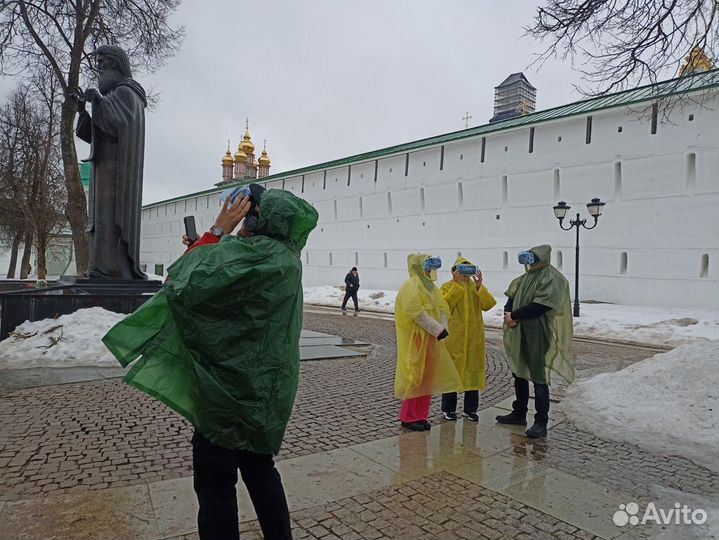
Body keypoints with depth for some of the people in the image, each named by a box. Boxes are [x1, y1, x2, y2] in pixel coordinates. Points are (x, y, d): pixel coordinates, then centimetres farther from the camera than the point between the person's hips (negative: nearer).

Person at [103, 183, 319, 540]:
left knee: (215, 485, 7)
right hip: (265, 390, 9)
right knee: (260, 470, 22)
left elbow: (183, 286, -21)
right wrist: (203, 249, 9)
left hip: (230, 389, -9)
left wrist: (218, 230, -15)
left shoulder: (251, 254, -22)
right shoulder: (283, 257, 6)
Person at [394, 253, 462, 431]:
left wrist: (442, 328, -6)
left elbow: (442, 308, 12)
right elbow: (416, 312, -24)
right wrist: (438, 329, -22)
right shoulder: (411, 286, -13)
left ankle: (421, 415, 21)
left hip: (431, 339, 9)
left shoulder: (430, 285, 15)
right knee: (414, 377, -2)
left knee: (428, 377, 11)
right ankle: (407, 417, 10)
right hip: (414, 339, -9)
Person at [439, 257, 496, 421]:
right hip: (453, 337, -3)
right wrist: (457, 284, -19)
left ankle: (470, 409, 21)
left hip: (474, 338, 3)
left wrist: (479, 286, -16)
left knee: (473, 370, 8)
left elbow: (488, 304, -6)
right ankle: (449, 408, 16)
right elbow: (444, 305, -18)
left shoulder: (477, 287, 9)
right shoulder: (447, 286, 0)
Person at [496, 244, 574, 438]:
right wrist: (508, 313, -7)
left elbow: (541, 305, -21)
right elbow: (512, 296, 14)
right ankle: (519, 413, 30)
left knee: (539, 378, -3)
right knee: (519, 373, 16)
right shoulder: (526, 277, 12)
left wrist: (514, 315, -15)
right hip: (520, 335, 8)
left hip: (538, 335, -8)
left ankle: (541, 423, 5)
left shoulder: (551, 278, -12)